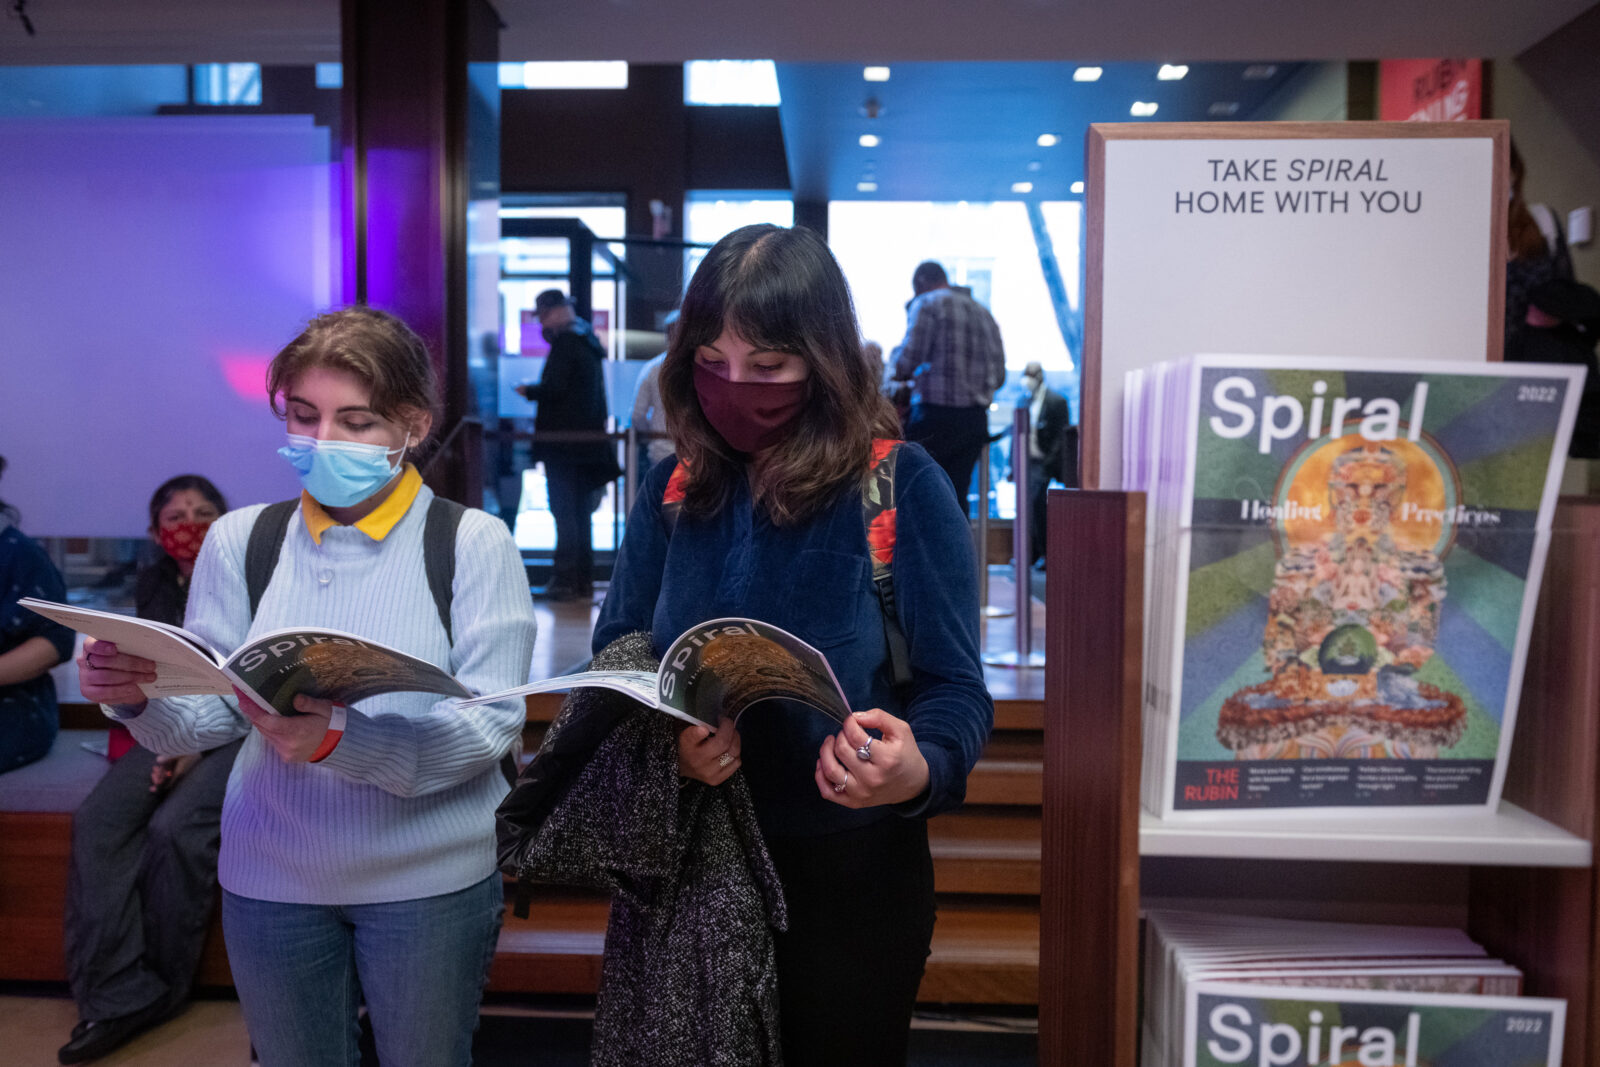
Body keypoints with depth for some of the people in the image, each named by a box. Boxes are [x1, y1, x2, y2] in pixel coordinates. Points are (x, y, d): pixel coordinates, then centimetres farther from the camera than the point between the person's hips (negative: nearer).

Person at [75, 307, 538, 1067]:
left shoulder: (473, 542, -10)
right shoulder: (240, 540, 1)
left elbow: (492, 724, -17)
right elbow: (210, 715, 0)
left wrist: (342, 741, -30)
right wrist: (139, 696, -20)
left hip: (429, 877, -2)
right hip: (271, 873, 3)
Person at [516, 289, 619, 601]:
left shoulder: (565, 341, -11)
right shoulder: (588, 340, 17)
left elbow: (554, 387, -19)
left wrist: (529, 390, -1)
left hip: (564, 441, -9)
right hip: (588, 439, 9)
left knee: (565, 511, -7)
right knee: (580, 513, 11)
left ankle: (565, 581, -6)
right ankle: (583, 581, 14)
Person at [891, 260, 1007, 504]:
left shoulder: (927, 304, -1)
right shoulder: (984, 312, 18)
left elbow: (907, 361, -10)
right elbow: (999, 376, 16)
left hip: (936, 413, -6)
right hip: (976, 418, 6)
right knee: (956, 496, 7)